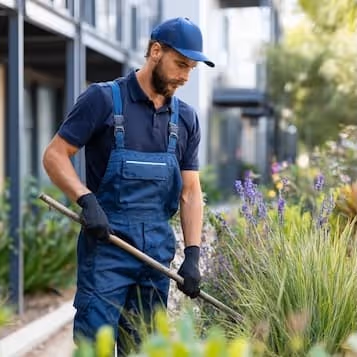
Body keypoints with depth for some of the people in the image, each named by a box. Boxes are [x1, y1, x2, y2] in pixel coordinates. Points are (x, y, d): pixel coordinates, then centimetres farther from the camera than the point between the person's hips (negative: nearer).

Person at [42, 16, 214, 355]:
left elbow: (190, 191, 11)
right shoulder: (103, 99, -4)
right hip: (107, 242, -5)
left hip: (158, 249, 5)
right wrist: (87, 200, -20)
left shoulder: (186, 118, 11)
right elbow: (54, 156, -4)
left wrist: (192, 254, 1)